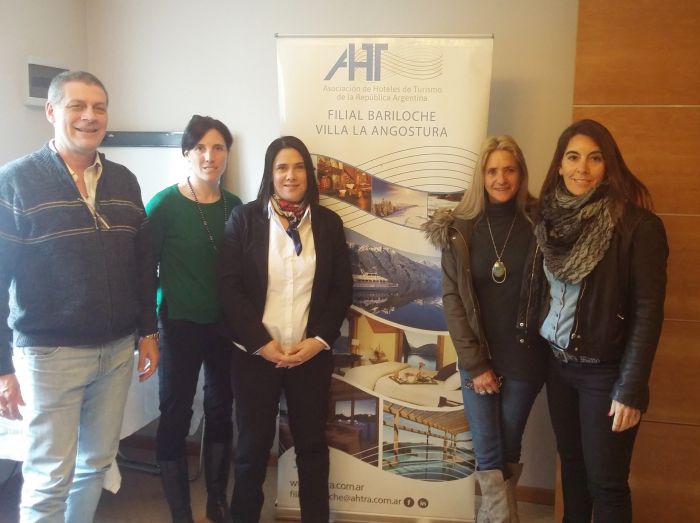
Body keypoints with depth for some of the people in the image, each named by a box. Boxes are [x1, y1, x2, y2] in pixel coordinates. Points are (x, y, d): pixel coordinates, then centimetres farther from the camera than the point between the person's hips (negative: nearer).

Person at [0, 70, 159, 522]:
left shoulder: (124, 182, 7)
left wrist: (148, 332, 11)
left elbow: (143, 264, 13)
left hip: (118, 350, 5)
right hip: (50, 353, -5)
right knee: (50, 477, 3)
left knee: (97, 464, 15)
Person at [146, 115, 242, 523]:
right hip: (181, 325, -4)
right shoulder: (165, 205, -12)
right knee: (176, 416, 5)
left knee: (221, 411, 14)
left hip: (227, 324, 4)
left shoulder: (235, 206, 0)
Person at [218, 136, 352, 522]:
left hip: (312, 354, 2)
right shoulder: (244, 219, -2)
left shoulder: (328, 222, 4)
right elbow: (228, 286, -6)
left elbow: (342, 289, 5)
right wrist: (261, 343, -12)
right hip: (256, 354, -1)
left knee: (312, 444, 11)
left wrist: (319, 340, -7)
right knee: (253, 445, 8)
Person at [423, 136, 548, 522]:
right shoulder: (459, 230, -3)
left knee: (508, 452, 11)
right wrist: (475, 364, -7)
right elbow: (452, 299, -4)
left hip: (524, 359, 0)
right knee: (488, 456, 1)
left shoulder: (539, 226, -4)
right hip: (477, 359, 0)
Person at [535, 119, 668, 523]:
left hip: (605, 371, -5)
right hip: (559, 364, 5)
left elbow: (649, 311, -14)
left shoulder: (637, 225, -14)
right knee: (571, 463, 19)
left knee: (605, 482, 5)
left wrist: (631, 388, -16)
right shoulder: (554, 217, 2)